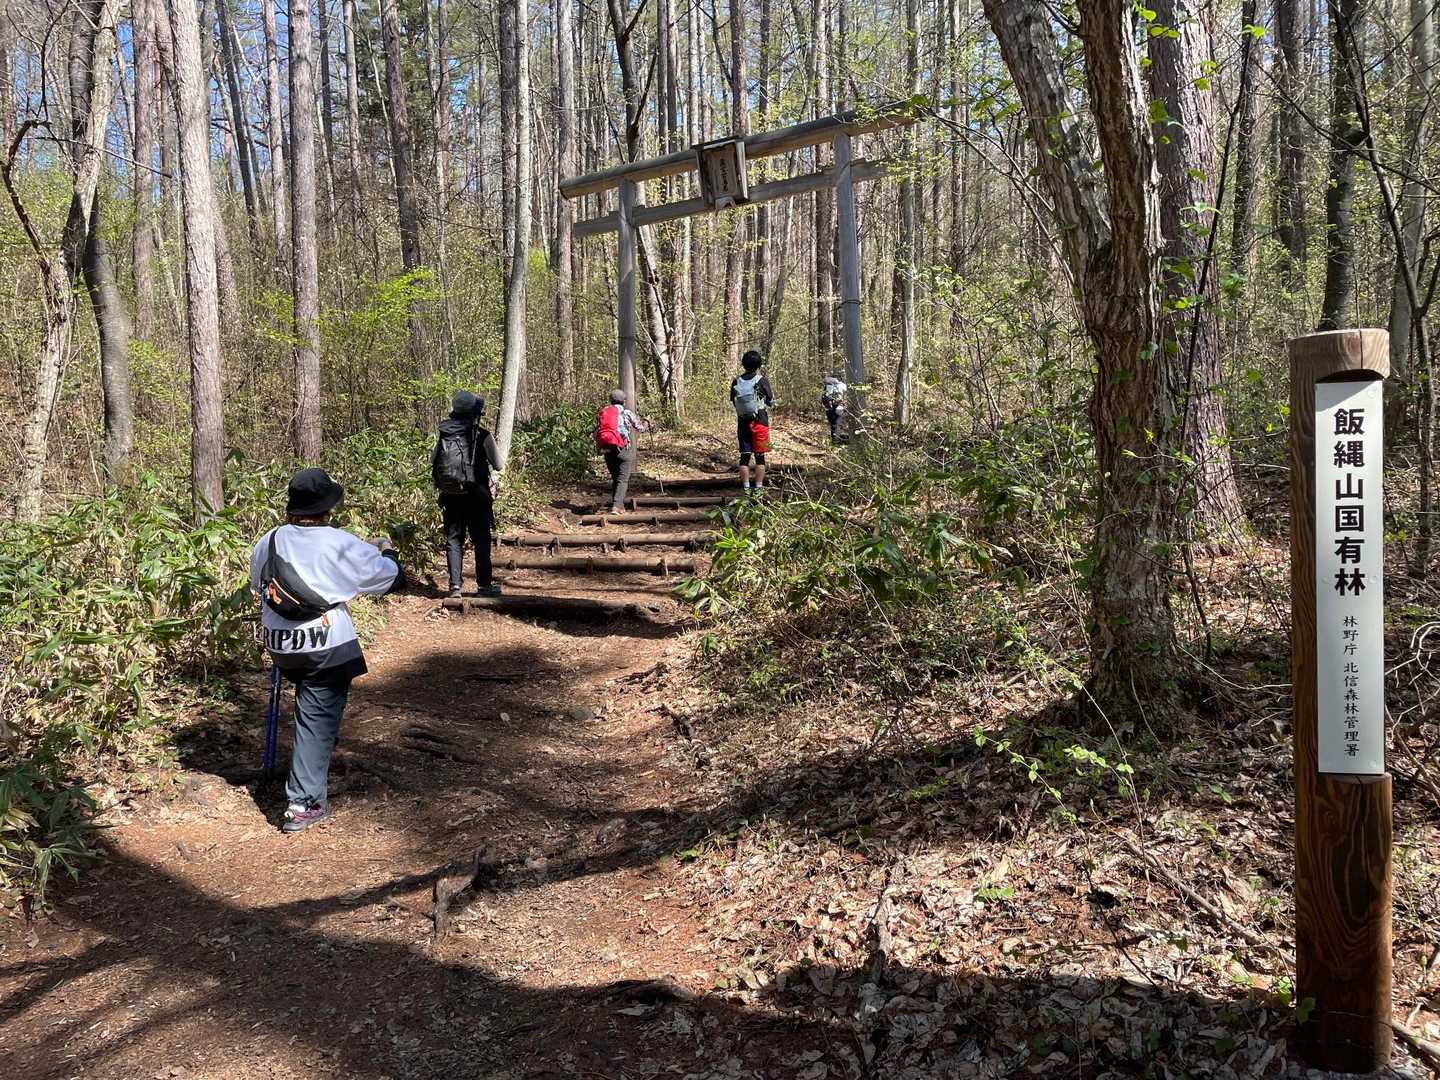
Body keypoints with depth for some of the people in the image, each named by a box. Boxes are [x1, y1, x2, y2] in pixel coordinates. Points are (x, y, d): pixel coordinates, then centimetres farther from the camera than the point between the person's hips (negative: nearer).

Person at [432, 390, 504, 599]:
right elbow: (497, 465, -7)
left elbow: (433, 462, 3)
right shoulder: (483, 437, -11)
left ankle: (455, 585, 4)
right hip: (477, 496, -3)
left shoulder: (444, 436, 0)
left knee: (453, 540, 9)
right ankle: (484, 585, 10)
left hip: (450, 496, 3)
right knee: (481, 541, 6)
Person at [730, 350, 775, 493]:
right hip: (760, 422, -3)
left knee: (744, 456, 7)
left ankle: (746, 487, 7)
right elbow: (771, 402, 1)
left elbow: (733, 401, 11)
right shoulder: (761, 381, -9)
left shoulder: (736, 381, 1)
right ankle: (759, 487, 3)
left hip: (742, 422, 3)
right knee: (759, 456, 3)